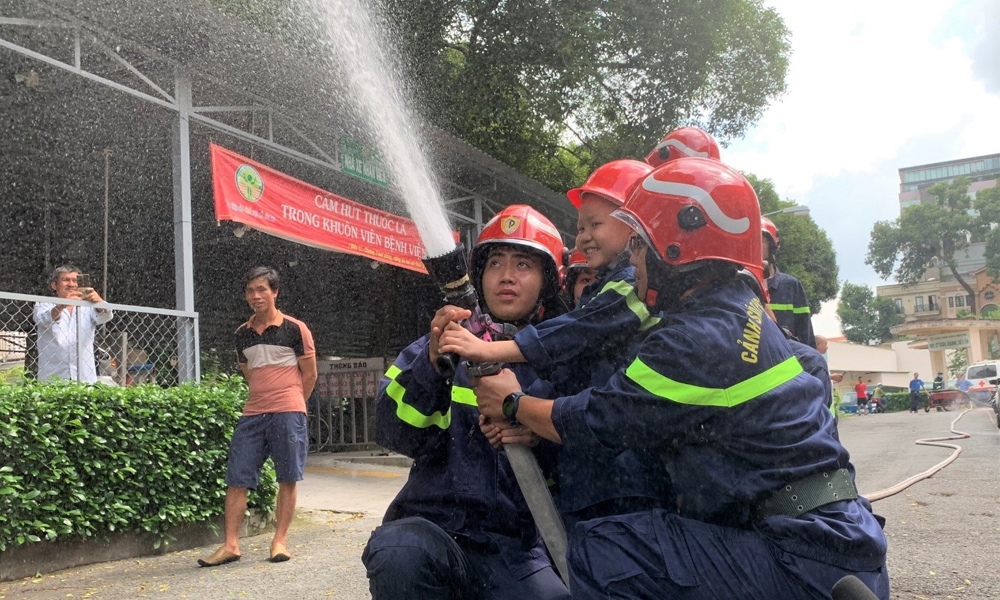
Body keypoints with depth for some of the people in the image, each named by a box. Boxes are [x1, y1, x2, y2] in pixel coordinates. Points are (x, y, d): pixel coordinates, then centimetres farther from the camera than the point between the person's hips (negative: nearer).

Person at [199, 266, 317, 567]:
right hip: (252, 415, 5)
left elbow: (309, 375, 2)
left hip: (287, 412, -4)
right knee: (236, 479, 0)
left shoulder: (295, 329, -2)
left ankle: (280, 541, 11)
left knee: (287, 478, 1)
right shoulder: (242, 334, 12)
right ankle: (230, 545, 5)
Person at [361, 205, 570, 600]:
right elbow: (395, 434, -7)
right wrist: (433, 362, -24)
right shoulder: (444, 344, 7)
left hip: (519, 546, 0)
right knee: (400, 553, -31)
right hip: (436, 523, 0)